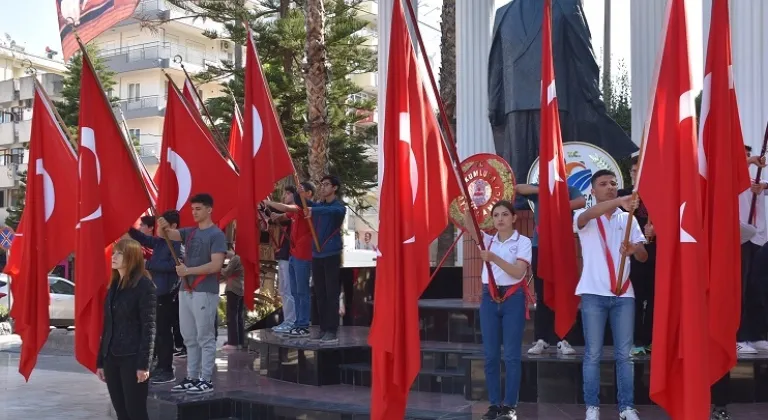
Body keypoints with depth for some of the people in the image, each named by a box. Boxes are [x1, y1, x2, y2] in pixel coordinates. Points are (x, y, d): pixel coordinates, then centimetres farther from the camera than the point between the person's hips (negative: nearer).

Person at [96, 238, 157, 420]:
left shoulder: (144, 285, -9)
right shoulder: (114, 285, 13)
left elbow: (148, 327, -13)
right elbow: (107, 325, 15)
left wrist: (143, 363, -17)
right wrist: (100, 361, 14)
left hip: (132, 358, -7)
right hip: (111, 357, 7)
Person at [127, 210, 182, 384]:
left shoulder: (177, 243, -12)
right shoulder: (159, 241, 14)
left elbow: (172, 265, -22)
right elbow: (141, 238, 18)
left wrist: (148, 264, -16)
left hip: (166, 293, -9)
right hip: (155, 291, 9)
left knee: (164, 331, -5)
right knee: (156, 330, 13)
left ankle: (167, 370, 0)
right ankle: (161, 366, 22)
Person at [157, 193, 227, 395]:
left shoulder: (216, 235, -8)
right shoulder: (189, 232, 14)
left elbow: (216, 265, -17)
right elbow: (166, 235, 3)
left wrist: (188, 270, -16)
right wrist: (163, 227, -20)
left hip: (205, 293, -8)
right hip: (185, 291, 8)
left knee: (205, 338, -2)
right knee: (189, 338, 12)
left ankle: (206, 380, 3)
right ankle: (192, 377, 20)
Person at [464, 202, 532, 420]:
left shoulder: (523, 242, -2)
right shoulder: (488, 240, 9)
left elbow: (518, 272, -14)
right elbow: (469, 225, -6)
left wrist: (495, 258, -25)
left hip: (513, 298, -4)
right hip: (489, 298, 4)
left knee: (511, 354, 0)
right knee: (490, 354, 5)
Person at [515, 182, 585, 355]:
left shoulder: (568, 190, 7)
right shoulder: (538, 190, 13)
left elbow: (582, 201, -13)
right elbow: (517, 188, -3)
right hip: (539, 247, 2)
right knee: (542, 296, 4)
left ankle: (561, 339, 3)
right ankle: (541, 339, 8)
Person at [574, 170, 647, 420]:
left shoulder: (628, 219, 12)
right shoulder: (585, 218, 2)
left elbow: (644, 256, 5)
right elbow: (588, 215, -25)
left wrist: (634, 249, -20)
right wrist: (619, 201, -41)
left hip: (624, 294, 3)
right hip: (594, 294, -3)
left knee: (624, 354, 6)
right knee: (593, 354, 1)